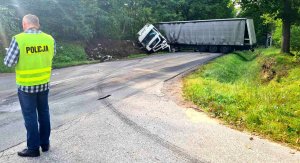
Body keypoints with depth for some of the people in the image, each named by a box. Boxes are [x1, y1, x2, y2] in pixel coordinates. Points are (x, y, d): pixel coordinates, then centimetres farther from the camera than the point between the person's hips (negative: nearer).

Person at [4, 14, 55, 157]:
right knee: (43, 113, 17)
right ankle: (45, 143, 28)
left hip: (26, 86, -4)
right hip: (44, 84, 4)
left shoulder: (18, 39, -16)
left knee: (30, 116, 7)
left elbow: (8, 62, -11)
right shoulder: (49, 39, -4)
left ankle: (33, 148, 18)